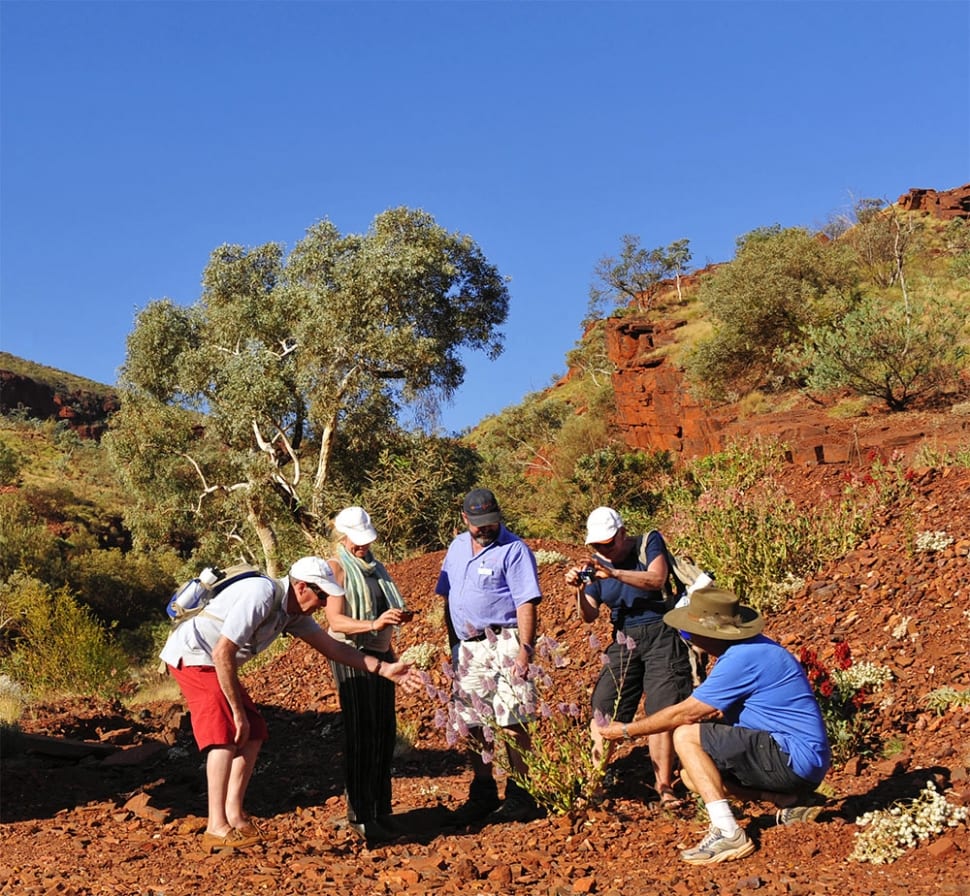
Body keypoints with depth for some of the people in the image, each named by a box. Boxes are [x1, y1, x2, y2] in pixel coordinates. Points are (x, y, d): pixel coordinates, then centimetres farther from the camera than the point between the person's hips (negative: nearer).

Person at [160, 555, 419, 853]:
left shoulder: (294, 611, 3)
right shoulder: (260, 596, -27)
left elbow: (332, 647, 9)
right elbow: (222, 655, -28)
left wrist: (385, 669, 5)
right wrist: (238, 712, -21)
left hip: (212, 661, 10)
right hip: (192, 655, -10)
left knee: (253, 733, 6)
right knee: (226, 734, -20)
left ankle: (234, 815, 10)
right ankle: (216, 830, -20)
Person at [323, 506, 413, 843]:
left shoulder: (374, 566, 16)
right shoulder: (336, 567, -8)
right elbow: (336, 622, -20)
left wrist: (399, 616, 12)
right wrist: (373, 625, -33)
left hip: (380, 655, 7)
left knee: (384, 732, 8)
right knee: (360, 735, -7)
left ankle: (381, 809, 19)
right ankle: (360, 815, 0)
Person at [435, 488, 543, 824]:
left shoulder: (513, 550, -8)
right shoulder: (457, 547, 13)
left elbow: (526, 604, -13)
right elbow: (448, 597, 20)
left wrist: (525, 649, -19)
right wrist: (453, 642, 15)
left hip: (502, 643, -7)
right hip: (467, 646, 7)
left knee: (512, 724, -4)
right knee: (471, 724, 11)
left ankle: (521, 795, 6)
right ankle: (483, 794, 23)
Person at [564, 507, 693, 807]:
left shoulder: (649, 543, 1)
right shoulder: (596, 565, 9)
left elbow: (656, 580, -18)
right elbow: (589, 616, 3)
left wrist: (614, 573, -29)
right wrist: (579, 590, -17)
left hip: (661, 636, -4)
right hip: (624, 641, 4)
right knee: (603, 709, -5)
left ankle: (664, 786, -1)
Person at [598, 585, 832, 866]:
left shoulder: (743, 658, -19)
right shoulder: (749, 647, 12)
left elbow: (685, 713, -13)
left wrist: (626, 730, -3)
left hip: (794, 758, -10)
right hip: (803, 760, 10)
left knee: (686, 736, -13)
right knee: (692, 774, 13)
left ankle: (727, 832, -21)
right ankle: (791, 801, 6)